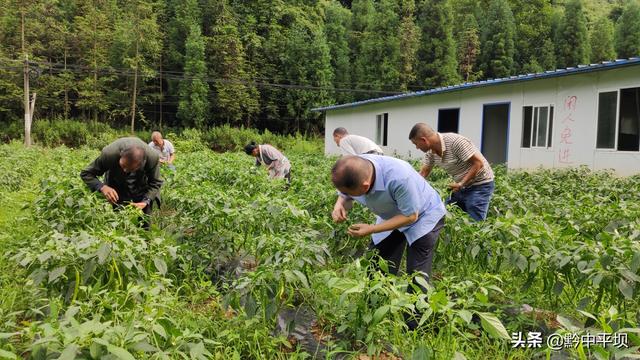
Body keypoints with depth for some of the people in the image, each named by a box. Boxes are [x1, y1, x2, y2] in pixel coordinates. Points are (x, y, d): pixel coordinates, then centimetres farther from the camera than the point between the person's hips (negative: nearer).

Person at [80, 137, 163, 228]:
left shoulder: (153, 157, -36)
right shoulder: (109, 154, -37)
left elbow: (155, 183, -19)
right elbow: (86, 174, -22)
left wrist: (146, 201, -35)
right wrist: (102, 187, -41)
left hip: (141, 185, 0)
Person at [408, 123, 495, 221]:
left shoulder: (455, 141, -28)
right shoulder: (430, 151, -4)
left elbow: (478, 163, -24)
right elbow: (423, 174, 7)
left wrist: (461, 184, -25)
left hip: (480, 184, -8)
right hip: (461, 185, 8)